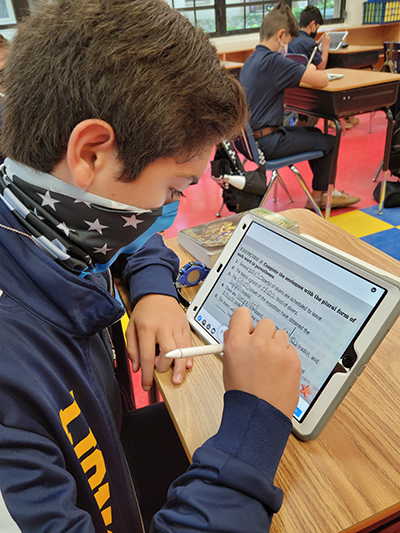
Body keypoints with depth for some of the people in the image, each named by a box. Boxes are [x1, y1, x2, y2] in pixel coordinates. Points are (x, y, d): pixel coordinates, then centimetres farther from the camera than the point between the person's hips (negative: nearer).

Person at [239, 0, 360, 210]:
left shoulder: (250, 61, 9)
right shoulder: (273, 60, -20)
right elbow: (322, 80, -21)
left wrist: (305, 72, 9)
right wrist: (312, 71, 1)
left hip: (252, 136, 9)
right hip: (267, 142, -9)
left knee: (314, 133, 24)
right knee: (329, 142, 7)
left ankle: (325, 191, 31)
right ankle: (317, 198, 26)